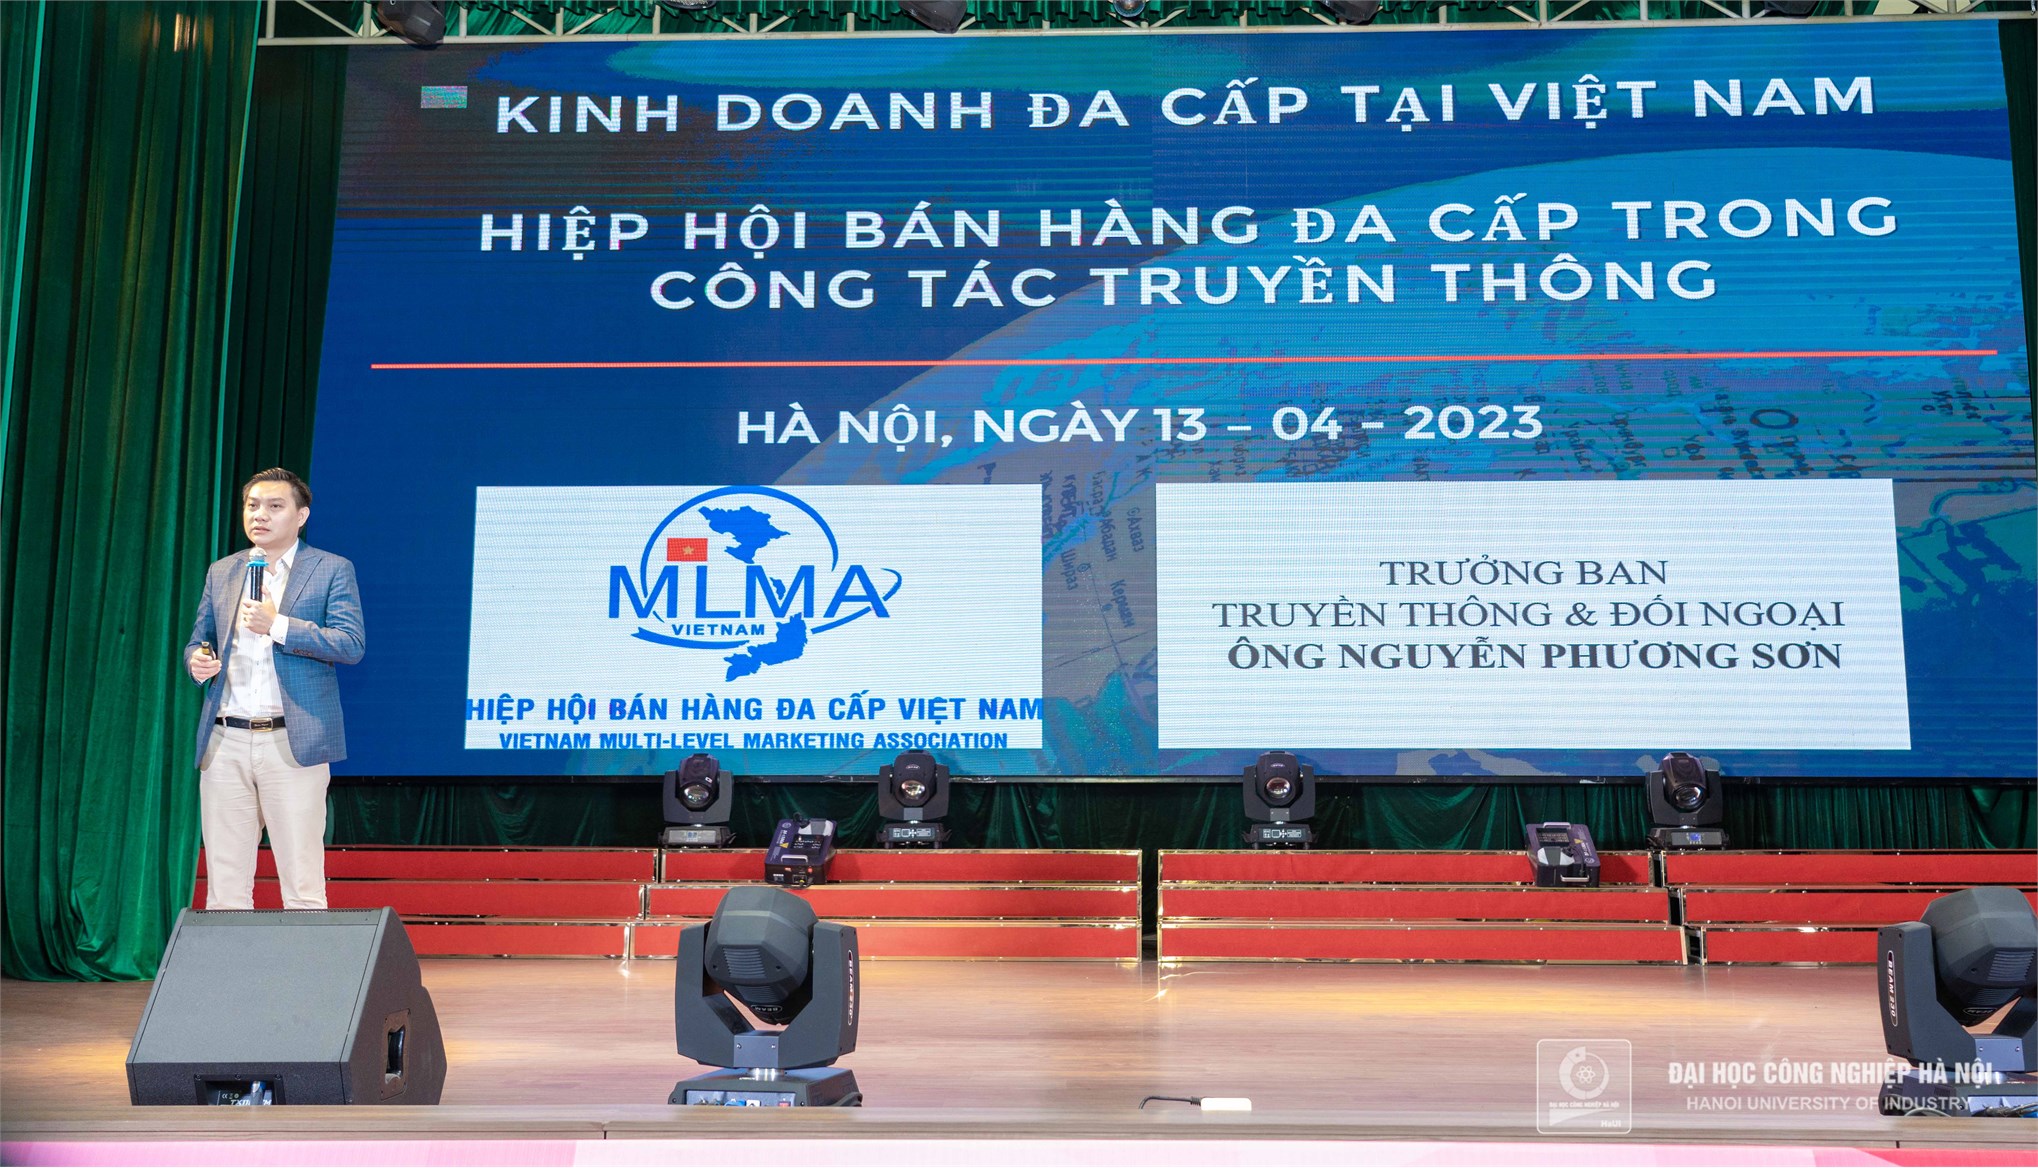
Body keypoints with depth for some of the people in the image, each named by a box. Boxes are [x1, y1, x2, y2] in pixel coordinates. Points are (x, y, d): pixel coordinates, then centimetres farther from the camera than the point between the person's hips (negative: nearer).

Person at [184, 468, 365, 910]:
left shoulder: (332, 570, 4)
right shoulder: (221, 572, 18)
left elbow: (351, 644, -7)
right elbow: (197, 640, 24)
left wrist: (277, 625, -16)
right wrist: (197, 661, 0)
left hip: (291, 743, -4)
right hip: (225, 744, 4)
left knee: (302, 885, -4)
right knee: (224, 885, 6)